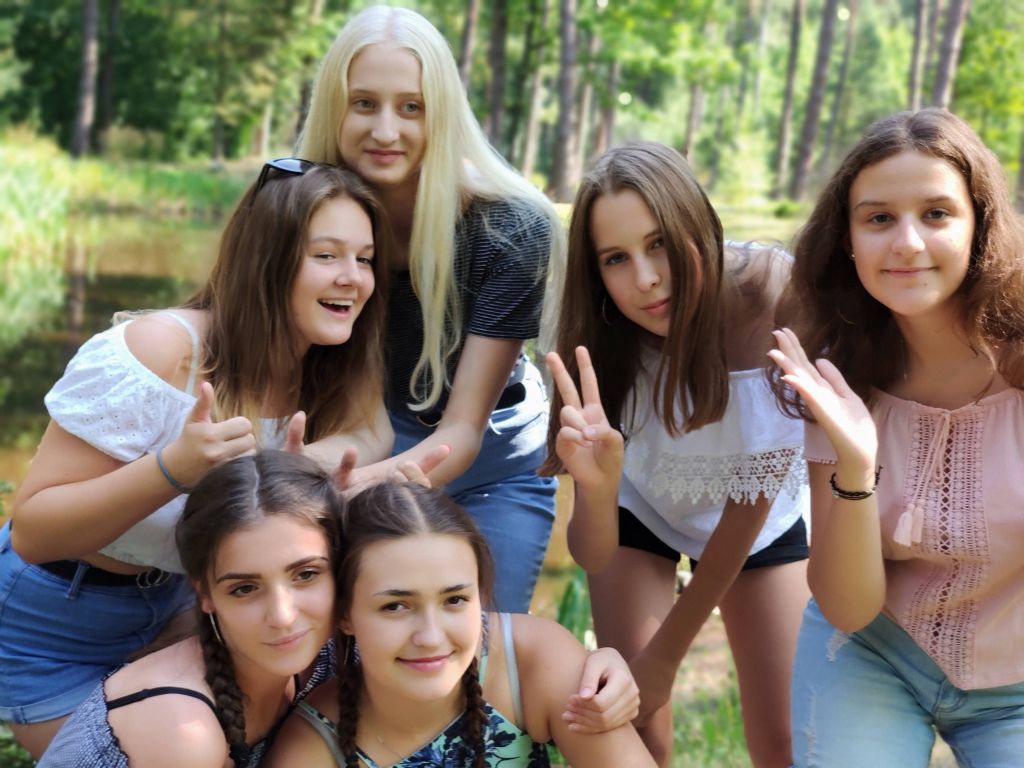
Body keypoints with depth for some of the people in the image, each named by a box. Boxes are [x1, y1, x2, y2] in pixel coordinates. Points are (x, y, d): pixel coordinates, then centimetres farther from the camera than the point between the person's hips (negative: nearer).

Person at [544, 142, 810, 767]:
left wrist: (669, 650, -18)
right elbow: (594, 553, -30)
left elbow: (751, 501, -23)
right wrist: (596, 484, -52)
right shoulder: (606, 342, -30)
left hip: (763, 512, 0)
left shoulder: (775, 294, -34)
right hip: (640, 507, 0)